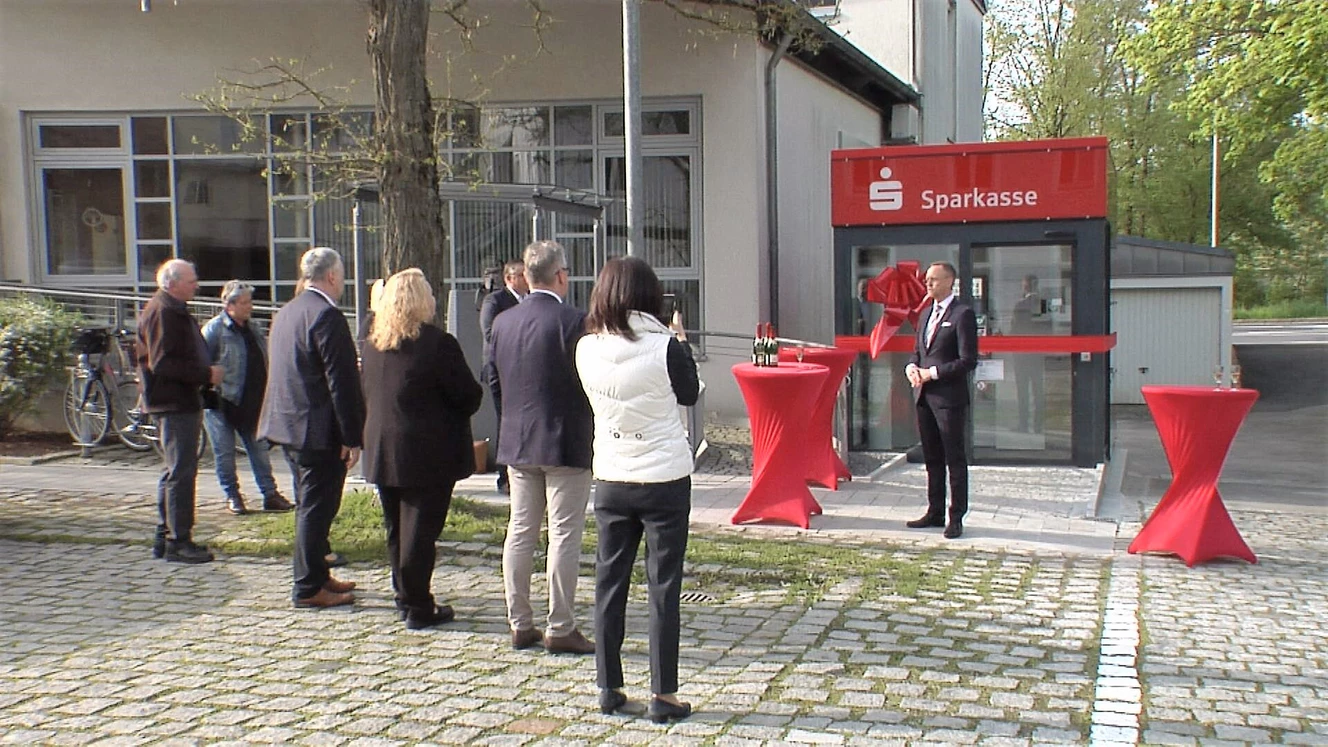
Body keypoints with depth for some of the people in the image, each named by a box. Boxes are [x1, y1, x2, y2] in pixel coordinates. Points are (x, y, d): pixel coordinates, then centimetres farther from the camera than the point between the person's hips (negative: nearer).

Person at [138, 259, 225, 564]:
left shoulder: (176, 311, 19)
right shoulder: (161, 313, -15)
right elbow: (163, 364, -23)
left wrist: (206, 374, 11)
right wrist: (206, 374, -20)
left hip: (184, 402, 11)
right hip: (175, 403, -11)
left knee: (175, 471, 16)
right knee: (181, 472, -8)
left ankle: (165, 536, 23)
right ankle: (178, 542, -4)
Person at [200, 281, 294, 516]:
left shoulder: (253, 329, 12)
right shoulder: (214, 329, -10)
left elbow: (265, 363, 17)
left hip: (251, 403, 6)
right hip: (222, 402, -6)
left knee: (260, 448, 8)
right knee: (225, 452, 3)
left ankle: (270, 494, 12)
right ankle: (232, 496, 13)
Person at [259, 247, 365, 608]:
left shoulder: (286, 312, 12)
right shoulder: (327, 316, -17)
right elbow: (341, 382, -20)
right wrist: (352, 438, -17)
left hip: (290, 426, 9)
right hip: (319, 430, -9)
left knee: (309, 506, 18)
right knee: (317, 508, -2)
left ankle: (317, 575, 28)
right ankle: (308, 588, 4)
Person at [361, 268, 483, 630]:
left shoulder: (373, 344, 4)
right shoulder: (438, 343, -17)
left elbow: (367, 395, 13)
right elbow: (469, 395, -12)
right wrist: (459, 412, 7)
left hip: (382, 450, 6)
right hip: (428, 453, -6)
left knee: (396, 529, 17)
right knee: (420, 531, -1)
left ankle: (405, 596, 27)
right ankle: (418, 608, 5)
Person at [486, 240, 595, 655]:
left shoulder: (502, 322, 4)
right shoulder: (574, 321, -15)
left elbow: (494, 383, 11)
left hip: (516, 443, 6)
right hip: (566, 443, -6)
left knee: (520, 532, 12)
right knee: (564, 536, 1)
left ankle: (519, 624, 18)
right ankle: (560, 629, 6)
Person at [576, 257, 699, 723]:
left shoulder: (587, 349, -5)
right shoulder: (662, 347, -15)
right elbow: (690, 394, 2)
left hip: (610, 480, 3)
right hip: (665, 479, -3)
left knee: (610, 582, 12)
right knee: (663, 587, 4)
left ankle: (609, 687, 19)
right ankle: (663, 695, 8)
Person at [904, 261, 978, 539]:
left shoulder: (963, 314, -10)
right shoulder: (926, 314, 16)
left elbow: (968, 360, -15)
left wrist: (933, 372, -16)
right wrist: (912, 367, 1)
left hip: (950, 397, -8)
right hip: (924, 396, 8)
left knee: (955, 459, 0)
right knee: (932, 458, 14)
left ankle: (956, 518, 6)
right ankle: (935, 512, 23)